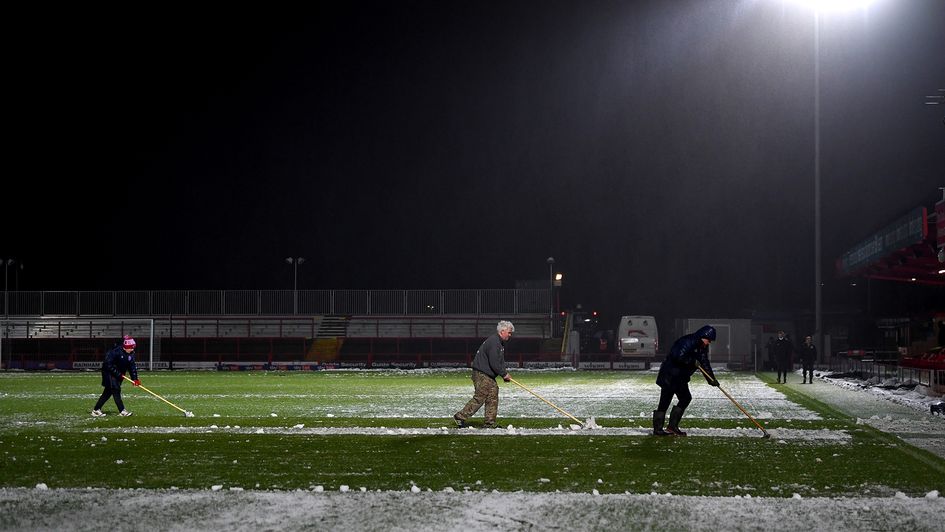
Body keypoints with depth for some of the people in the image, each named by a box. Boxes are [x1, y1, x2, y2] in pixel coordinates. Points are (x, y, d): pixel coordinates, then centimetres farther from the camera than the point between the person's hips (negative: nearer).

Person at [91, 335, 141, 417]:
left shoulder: (131, 354, -1)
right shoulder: (116, 351, -24)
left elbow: (132, 366, -1)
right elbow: (108, 364, -25)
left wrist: (135, 379, -10)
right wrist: (118, 374, -24)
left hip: (119, 373, 8)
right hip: (109, 372, -8)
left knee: (108, 391, 8)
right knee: (116, 390, -14)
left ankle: (96, 410, 14)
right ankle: (122, 411, -14)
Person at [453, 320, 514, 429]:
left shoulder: (500, 343, 17)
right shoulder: (493, 342, -18)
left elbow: (500, 362, 21)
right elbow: (494, 363, -22)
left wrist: (505, 373, 6)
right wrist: (504, 374, -12)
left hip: (488, 375, 11)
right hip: (481, 374, -11)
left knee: (493, 397, 8)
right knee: (479, 398, -9)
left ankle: (490, 423, 9)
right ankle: (460, 416, -2)